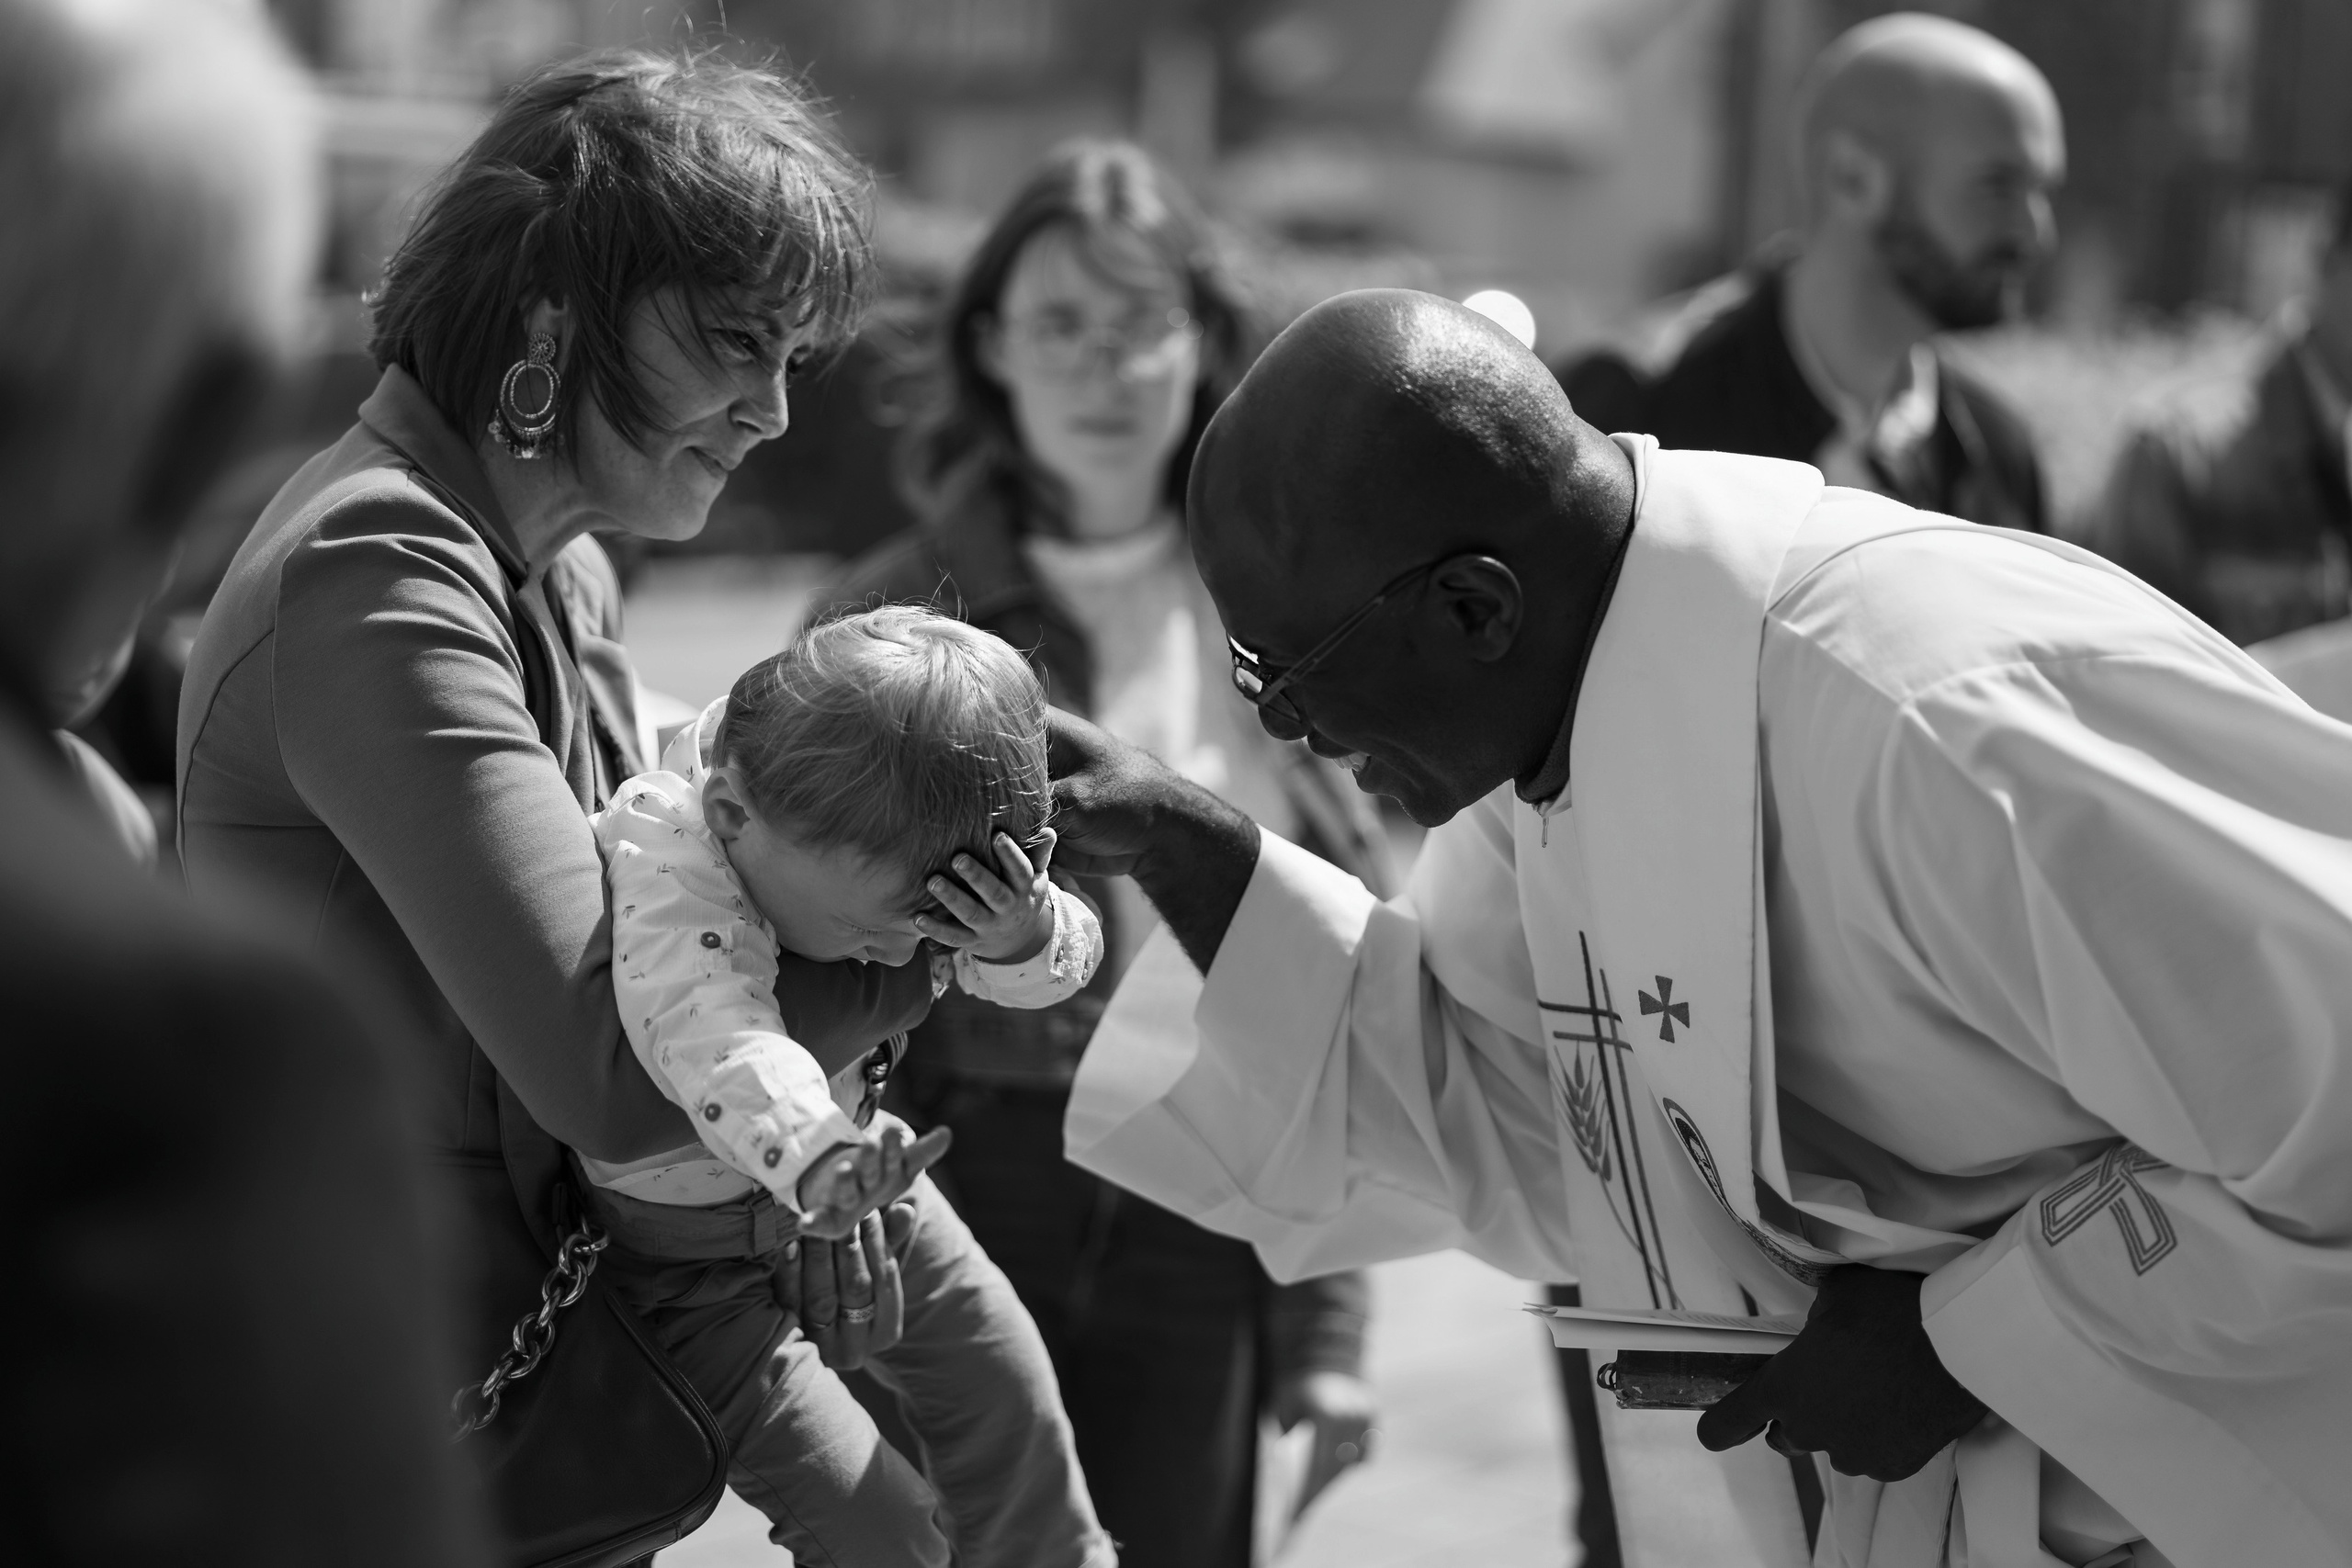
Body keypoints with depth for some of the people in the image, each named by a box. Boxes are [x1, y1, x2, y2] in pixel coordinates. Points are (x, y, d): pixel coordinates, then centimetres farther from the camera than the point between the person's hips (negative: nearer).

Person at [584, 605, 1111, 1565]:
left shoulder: (876, 849, -18)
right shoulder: (664, 877, -38)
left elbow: (1061, 962, -13)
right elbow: (714, 1035, -57)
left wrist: (1026, 941, -38)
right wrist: (813, 1157, -75)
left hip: (844, 1145, 7)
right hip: (686, 1235, -7)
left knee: (997, 1375, 18)